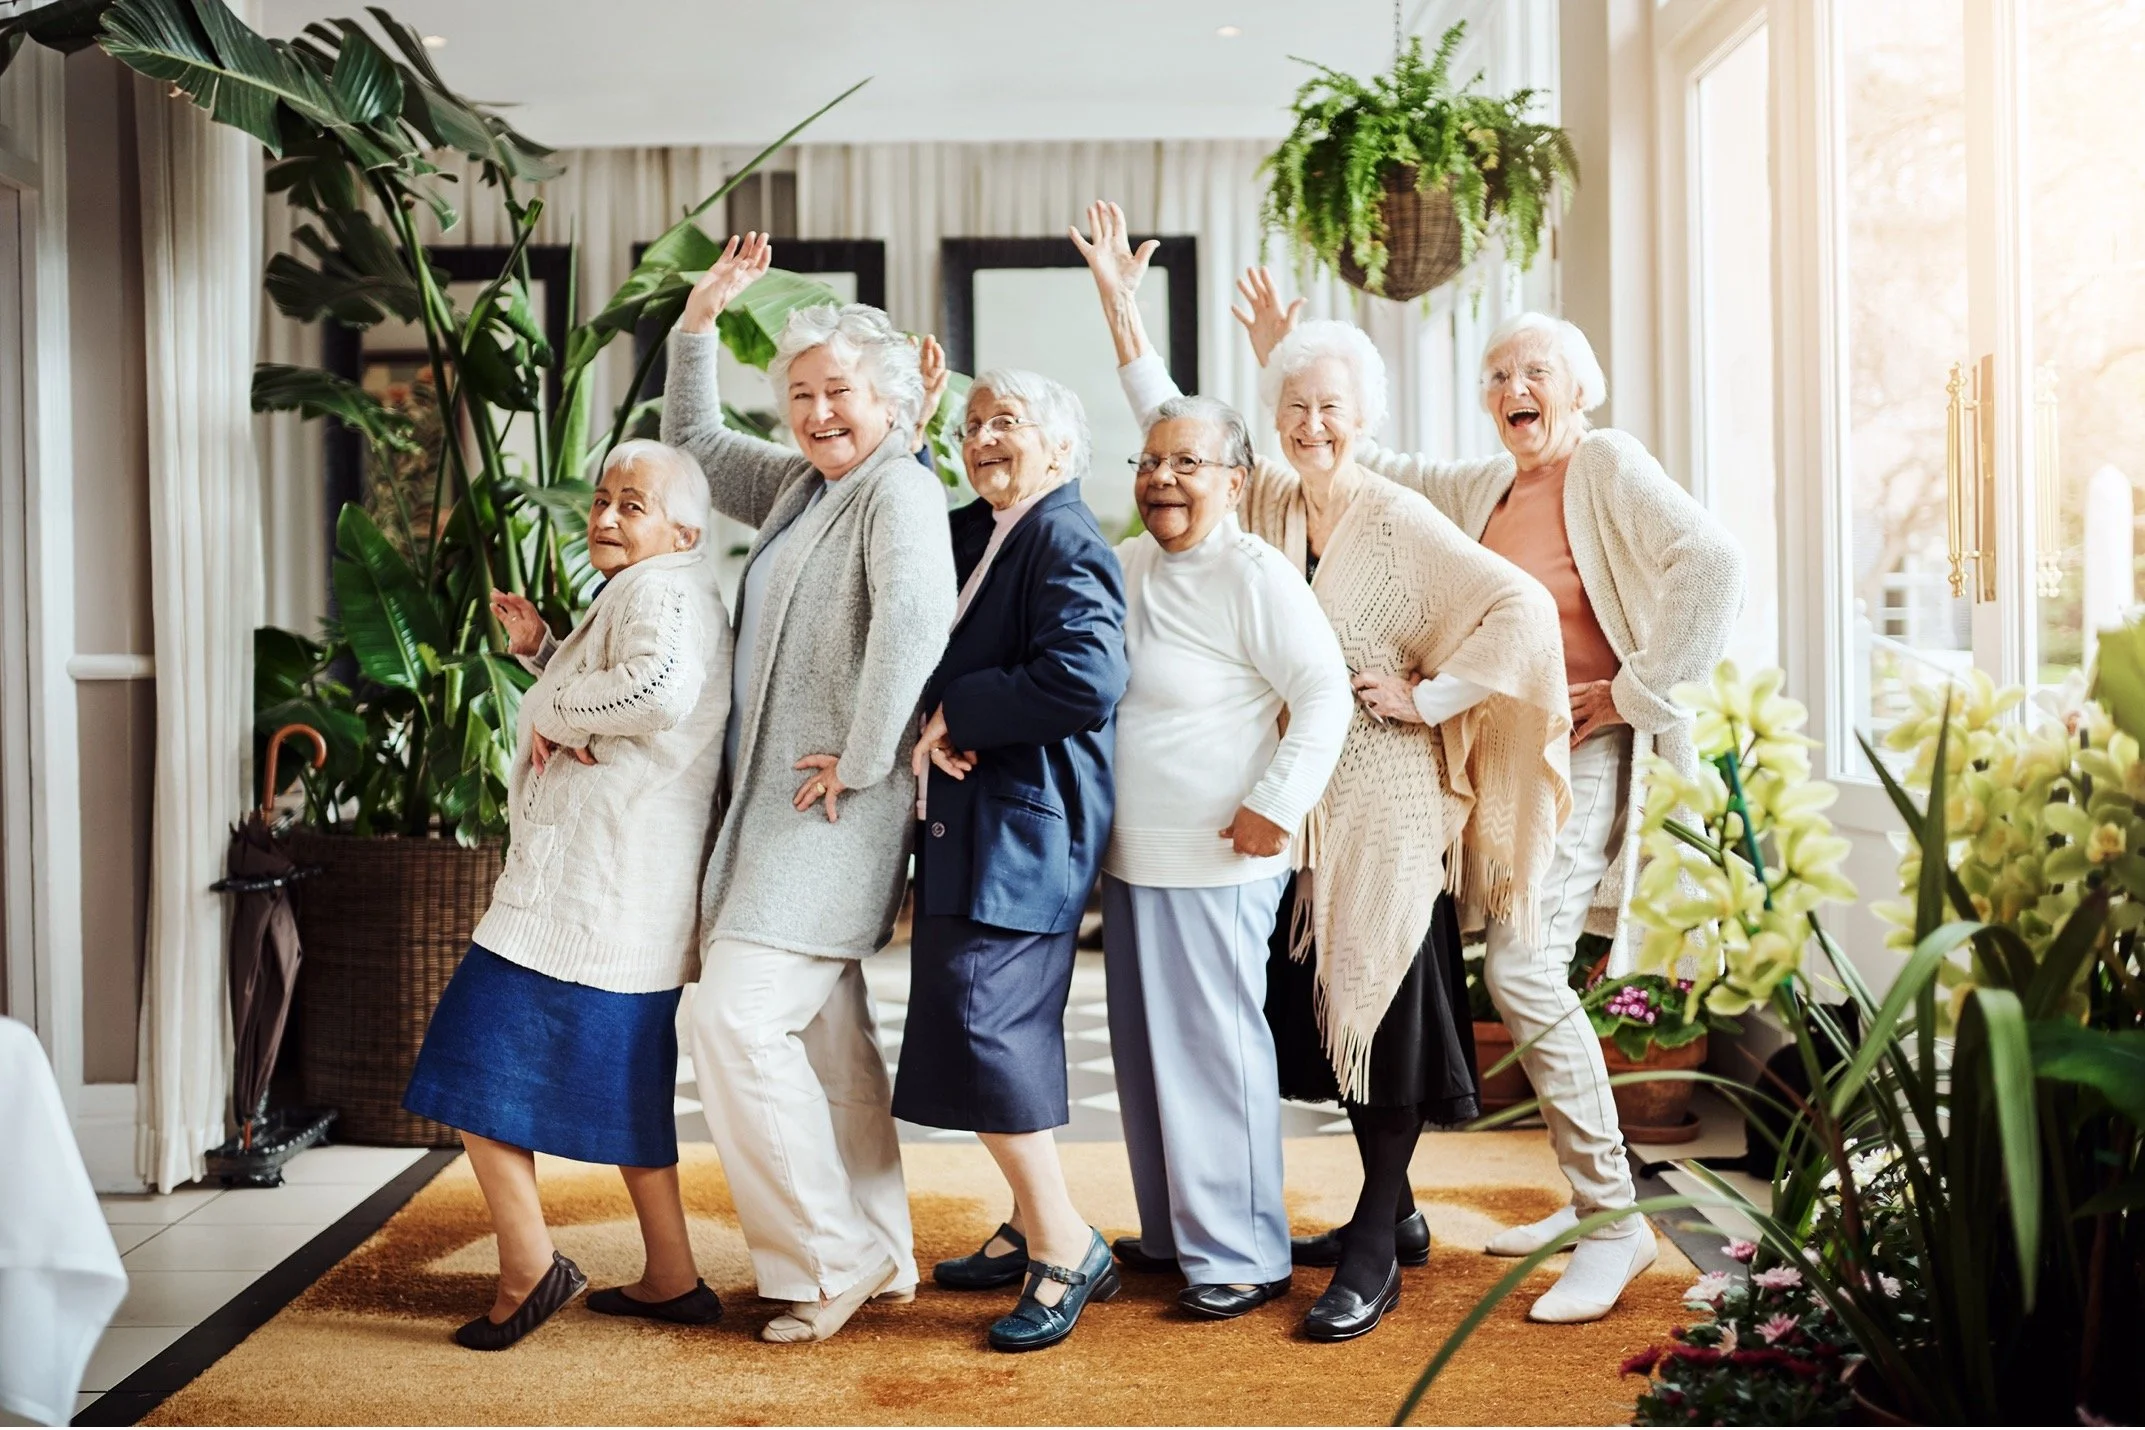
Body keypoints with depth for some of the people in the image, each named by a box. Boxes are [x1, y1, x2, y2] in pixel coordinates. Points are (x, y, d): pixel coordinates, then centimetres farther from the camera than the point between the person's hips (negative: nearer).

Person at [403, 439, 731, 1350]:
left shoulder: (659, 589, -11)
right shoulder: (651, 594, 23)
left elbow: (663, 688, -33)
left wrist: (553, 708, -18)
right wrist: (541, 651, 20)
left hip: (588, 891, -11)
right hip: (639, 899, 11)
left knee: (479, 1063, -4)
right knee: (621, 1084, 17)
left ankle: (528, 1265, 0)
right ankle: (672, 1278, 23)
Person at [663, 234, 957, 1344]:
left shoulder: (900, 490, -13)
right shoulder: (798, 484, 15)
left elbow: (915, 620, -30)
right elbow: (694, 441, 30)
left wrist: (862, 761, -25)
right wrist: (700, 318, 21)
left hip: (831, 807, -10)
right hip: (778, 798, 10)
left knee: (739, 1018, -13)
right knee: (825, 1032, 13)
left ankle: (830, 1259, 1)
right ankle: (879, 1260, 24)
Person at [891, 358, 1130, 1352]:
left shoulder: (1066, 542, -13)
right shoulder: (970, 535, 14)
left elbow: (1086, 678, -26)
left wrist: (957, 714, -17)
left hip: (1025, 827, -9)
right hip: (966, 824, 9)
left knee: (982, 1023, -12)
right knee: (1008, 1029, 15)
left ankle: (1067, 1246, 1)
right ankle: (1032, 1230, 28)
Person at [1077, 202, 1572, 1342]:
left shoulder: (1401, 524, -11)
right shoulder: (1263, 503, 5)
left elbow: (1522, 609, -16)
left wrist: (1429, 698, -15)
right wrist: (1120, 304, 5)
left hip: (1384, 800, -6)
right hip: (1297, 800, 6)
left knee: (1380, 1004, -1)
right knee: (1321, 1006, 12)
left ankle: (1373, 1252, 9)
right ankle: (1393, 1210, 29)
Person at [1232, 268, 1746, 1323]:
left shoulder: (1609, 465, -5)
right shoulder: (1480, 489, 17)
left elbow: (1711, 564, -18)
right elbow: (1370, 466, 28)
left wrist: (1635, 690, -16)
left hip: (1577, 751, -8)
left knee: (1523, 971, -18)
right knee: (1521, 977, 9)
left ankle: (1615, 1221, -6)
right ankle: (1590, 1200, 21)